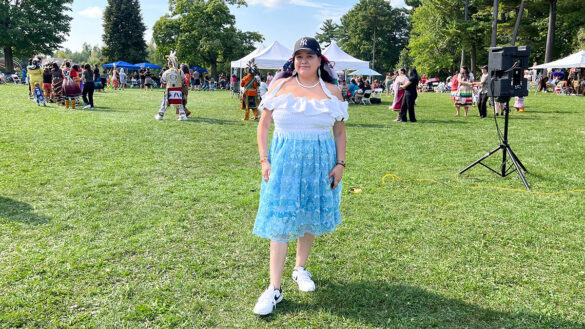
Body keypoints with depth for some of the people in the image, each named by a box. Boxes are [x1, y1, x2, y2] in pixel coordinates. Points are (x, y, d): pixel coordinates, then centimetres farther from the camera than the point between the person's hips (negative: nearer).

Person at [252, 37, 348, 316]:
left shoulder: (332, 92, 4)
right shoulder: (280, 86, 2)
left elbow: (339, 130, 8)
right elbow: (263, 125, 5)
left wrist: (340, 163, 0)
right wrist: (264, 159, -3)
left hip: (320, 161, 2)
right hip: (284, 159, -1)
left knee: (310, 218, 11)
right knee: (279, 221, -4)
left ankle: (301, 269, 33)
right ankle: (275, 288, 2)